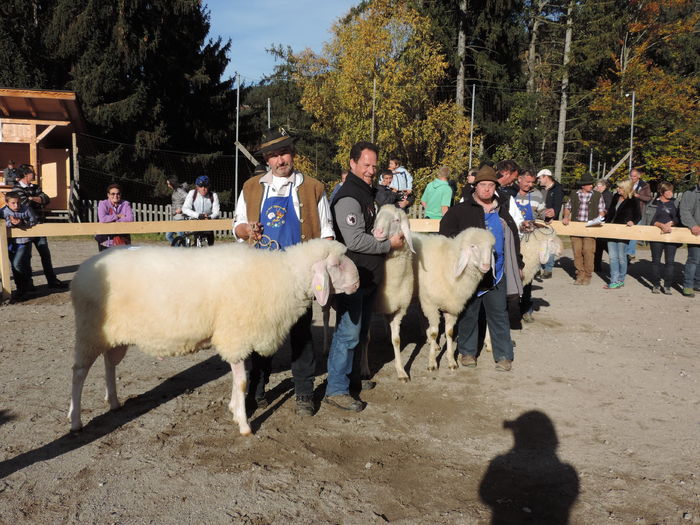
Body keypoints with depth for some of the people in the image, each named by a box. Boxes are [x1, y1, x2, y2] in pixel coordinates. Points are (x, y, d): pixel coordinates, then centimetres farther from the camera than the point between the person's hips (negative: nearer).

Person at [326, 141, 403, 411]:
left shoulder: (366, 194, 17)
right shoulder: (348, 198, -17)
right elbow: (356, 241, -23)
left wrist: (391, 233, 14)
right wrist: (389, 244, -13)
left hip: (367, 277, 10)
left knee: (359, 331, 18)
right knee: (348, 333, -7)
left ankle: (351, 375, 31)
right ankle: (336, 390, 0)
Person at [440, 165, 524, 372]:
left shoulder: (502, 211, 13)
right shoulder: (461, 210, -1)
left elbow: (514, 239, 20)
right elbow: (446, 230, -4)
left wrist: (518, 265, 18)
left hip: (496, 273, 3)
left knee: (499, 315, 6)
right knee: (468, 314, 8)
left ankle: (504, 355, 13)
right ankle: (467, 351, 21)